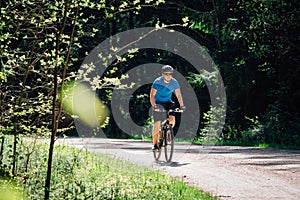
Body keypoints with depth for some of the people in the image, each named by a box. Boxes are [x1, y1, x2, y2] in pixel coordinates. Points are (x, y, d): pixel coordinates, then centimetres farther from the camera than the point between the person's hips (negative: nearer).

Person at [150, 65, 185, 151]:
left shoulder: (174, 82, -13)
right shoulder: (158, 82, -21)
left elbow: (178, 95, -17)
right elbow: (152, 95, -24)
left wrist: (181, 105, -32)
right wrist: (154, 105, -40)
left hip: (168, 102, 2)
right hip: (158, 103, -2)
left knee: (172, 119, -21)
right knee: (157, 123, -10)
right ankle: (155, 144, -4)